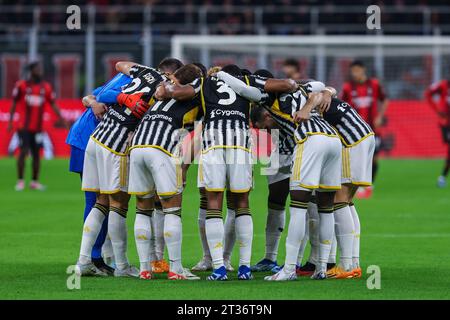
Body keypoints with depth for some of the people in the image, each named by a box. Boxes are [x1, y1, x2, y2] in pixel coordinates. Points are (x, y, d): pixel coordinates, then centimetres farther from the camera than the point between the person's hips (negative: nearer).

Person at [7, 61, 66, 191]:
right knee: (23, 152, -8)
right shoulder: (22, 85, -2)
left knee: (36, 154, 5)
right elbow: (14, 104, 4)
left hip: (37, 127, 3)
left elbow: (53, 105, 7)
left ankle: (35, 182, 13)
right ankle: (20, 181, 0)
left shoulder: (46, 87, 6)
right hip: (24, 127, -3)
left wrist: (62, 120, -1)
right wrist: (10, 122, 1)